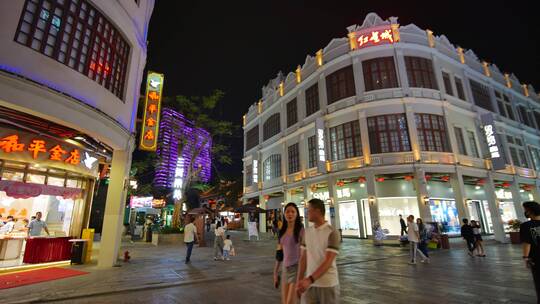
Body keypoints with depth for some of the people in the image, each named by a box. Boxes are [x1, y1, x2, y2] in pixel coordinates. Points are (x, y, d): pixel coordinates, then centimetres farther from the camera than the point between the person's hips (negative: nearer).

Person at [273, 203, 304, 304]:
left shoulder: (301, 229, -11)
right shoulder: (282, 232, 8)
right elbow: (279, 253, 13)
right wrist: (275, 273, 15)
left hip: (297, 268, -7)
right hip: (286, 269, 7)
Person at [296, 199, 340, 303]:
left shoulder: (332, 232, -14)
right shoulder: (307, 232, 4)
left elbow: (328, 261, -21)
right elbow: (303, 258, 8)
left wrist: (309, 280, -29)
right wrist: (299, 280, 4)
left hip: (328, 285, -5)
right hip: (310, 284, 5)